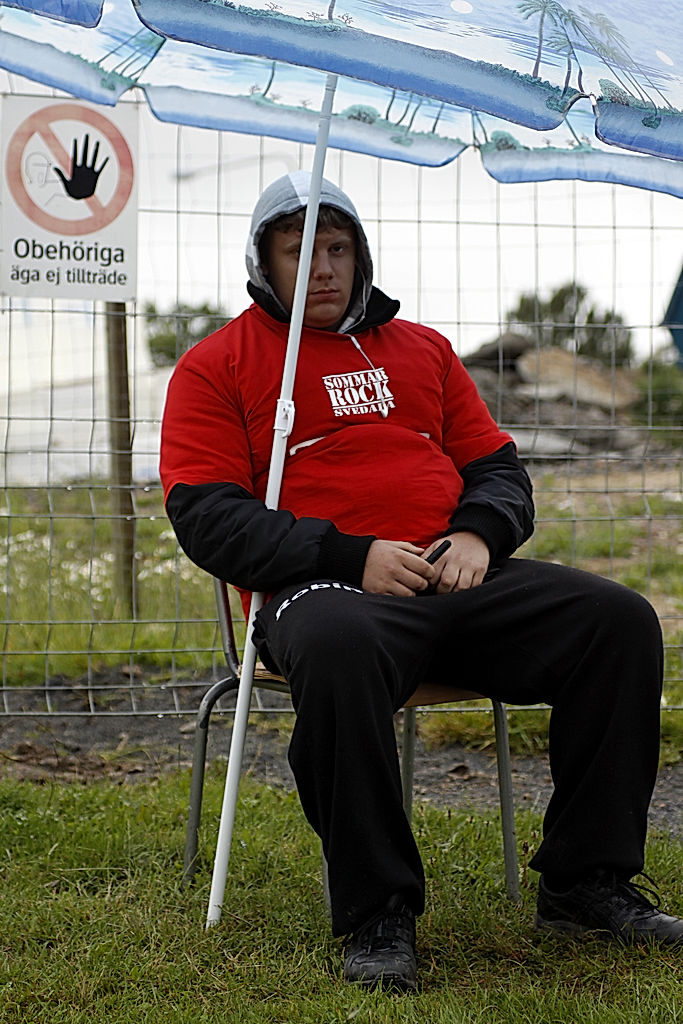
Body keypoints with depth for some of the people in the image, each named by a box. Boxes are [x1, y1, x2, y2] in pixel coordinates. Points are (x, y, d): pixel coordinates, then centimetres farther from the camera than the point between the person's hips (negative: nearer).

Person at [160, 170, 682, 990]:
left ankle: (585, 881, -8)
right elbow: (206, 515, -2)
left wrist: (478, 533, -2)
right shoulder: (216, 364, 10)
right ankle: (376, 914, -27)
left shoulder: (421, 348, 25)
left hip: (458, 579, 5)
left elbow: (496, 465, 24)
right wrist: (353, 557, -14)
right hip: (322, 589, -5)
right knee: (338, 650, -41)